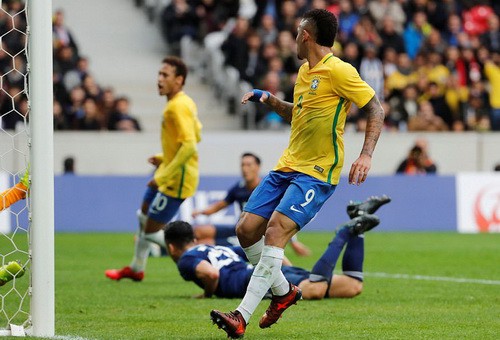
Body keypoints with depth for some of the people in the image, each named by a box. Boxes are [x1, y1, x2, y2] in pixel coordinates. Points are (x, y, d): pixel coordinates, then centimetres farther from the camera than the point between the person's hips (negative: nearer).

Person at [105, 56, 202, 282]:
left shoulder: (178, 107, -22)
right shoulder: (185, 102, 8)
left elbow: (189, 145, -31)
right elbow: (196, 135, 20)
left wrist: (164, 176, -29)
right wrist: (164, 159, 16)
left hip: (176, 179, -11)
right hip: (169, 172, 11)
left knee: (151, 231, -5)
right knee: (144, 215, 25)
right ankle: (136, 269, 42)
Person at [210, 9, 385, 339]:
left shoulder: (338, 70, -12)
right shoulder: (305, 71, 14)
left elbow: (376, 110, -10)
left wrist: (366, 155, -21)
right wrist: (269, 100, 12)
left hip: (317, 174, -9)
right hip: (287, 165, 9)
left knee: (275, 230, -23)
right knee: (246, 230, 2)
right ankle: (284, 291, 23)